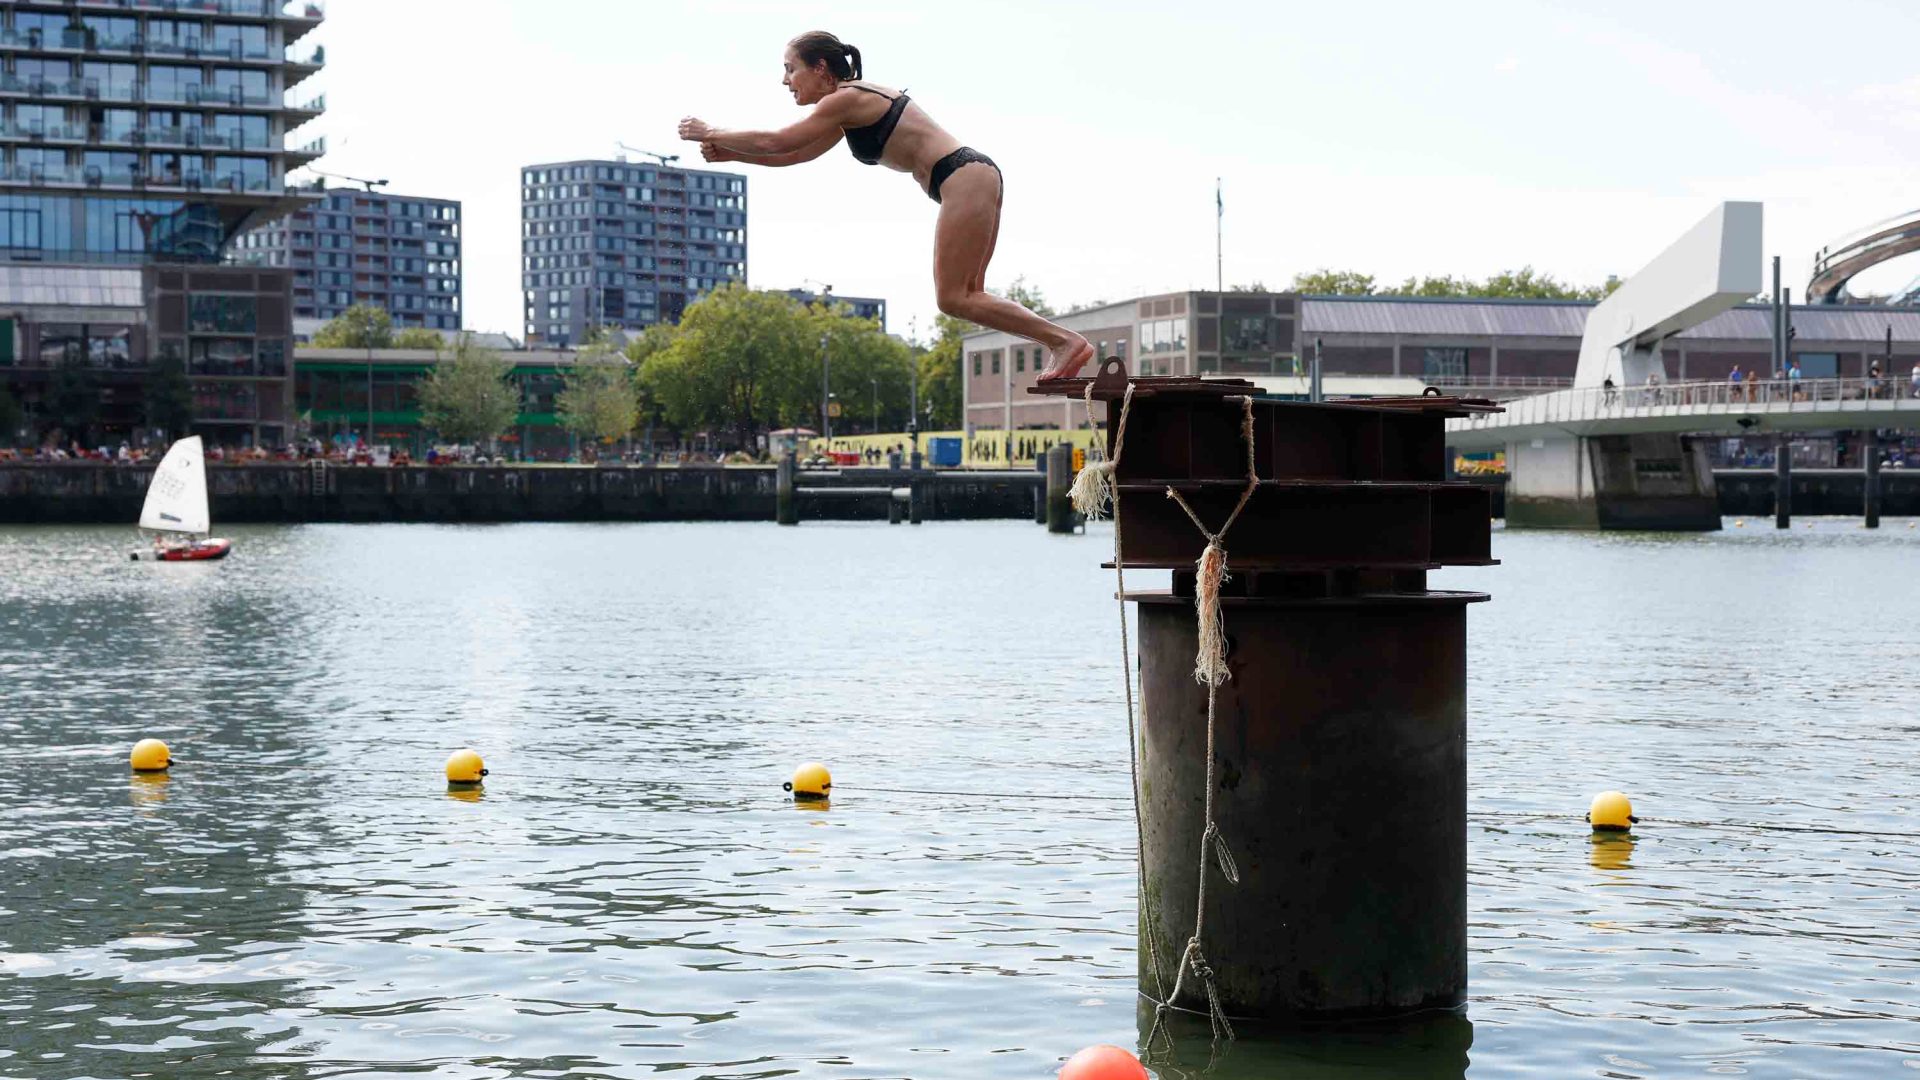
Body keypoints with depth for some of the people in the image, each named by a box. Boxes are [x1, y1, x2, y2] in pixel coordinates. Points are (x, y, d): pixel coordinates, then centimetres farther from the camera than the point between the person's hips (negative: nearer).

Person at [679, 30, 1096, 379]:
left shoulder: (847, 99, -8)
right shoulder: (851, 106, 21)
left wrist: (712, 133, 4)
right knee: (966, 294, 10)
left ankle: (1065, 340, -12)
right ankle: (1062, 342, 5)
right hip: (977, 176, 10)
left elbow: (776, 143, -9)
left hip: (964, 178, -10)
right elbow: (794, 156, 26)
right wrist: (727, 153, 18)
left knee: (953, 298, -10)